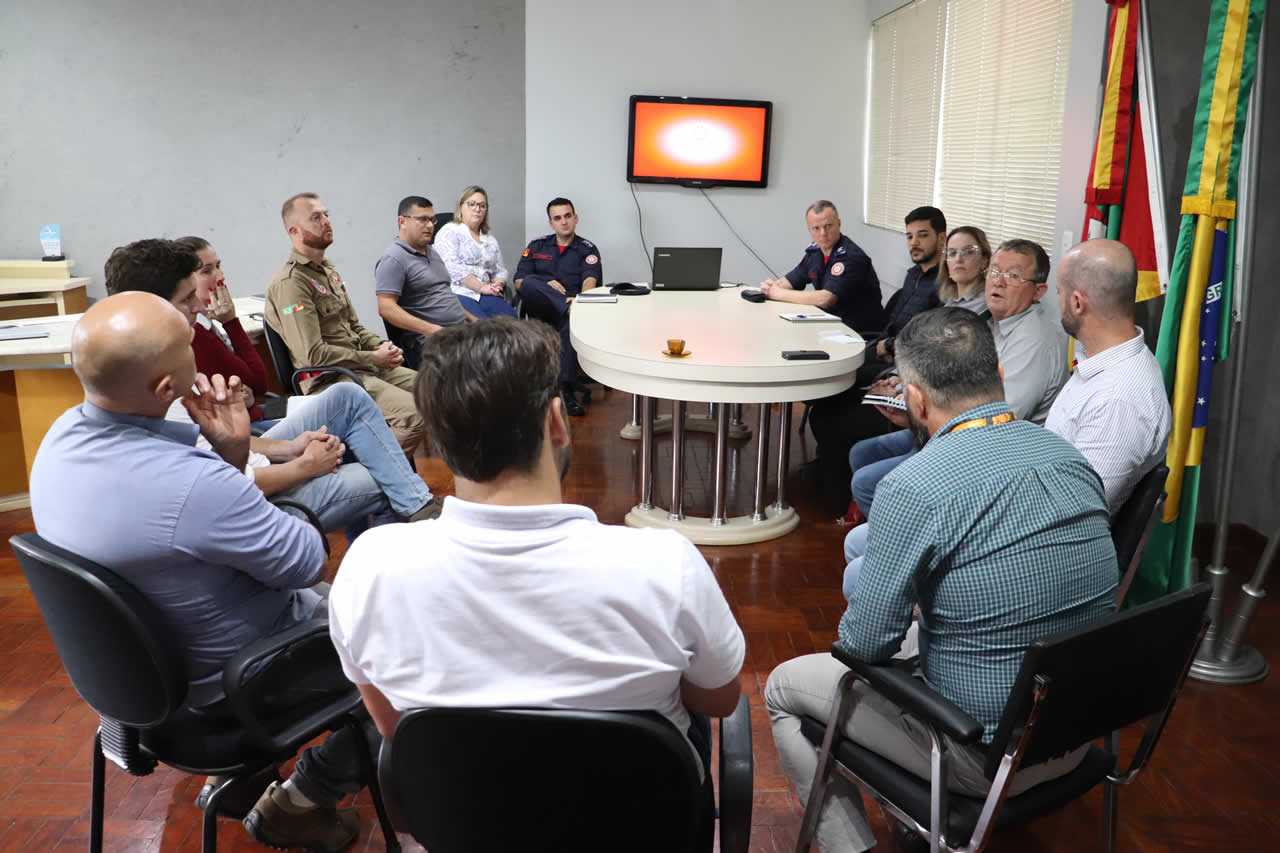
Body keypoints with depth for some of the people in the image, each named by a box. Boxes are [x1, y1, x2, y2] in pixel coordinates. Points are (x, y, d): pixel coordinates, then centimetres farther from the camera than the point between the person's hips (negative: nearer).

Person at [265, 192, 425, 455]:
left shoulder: (328, 269, 17)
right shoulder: (290, 282, -14)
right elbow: (314, 355, -19)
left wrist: (381, 346, 3)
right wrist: (374, 358, -14)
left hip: (363, 366, 10)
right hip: (329, 379, -10)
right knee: (416, 414, -25)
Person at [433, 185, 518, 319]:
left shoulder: (491, 240, 28)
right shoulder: (450, 231, 8)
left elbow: (501, 270, 24)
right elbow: (452, 266, -7)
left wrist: (498, 283, -1)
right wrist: (480, 287, -13)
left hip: (486, 296, 6)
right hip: (459, 293, -5)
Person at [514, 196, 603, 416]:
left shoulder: (587, 249, 13)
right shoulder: (537, 246, 19)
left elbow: (590, 280, -7)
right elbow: (519, 283, 10)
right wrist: (545, 286, -11)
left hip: (571, 304, -1)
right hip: (540, 310, 2)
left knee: (572, 323, -38)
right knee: (530, 283, -30)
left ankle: (566, 390, -42)